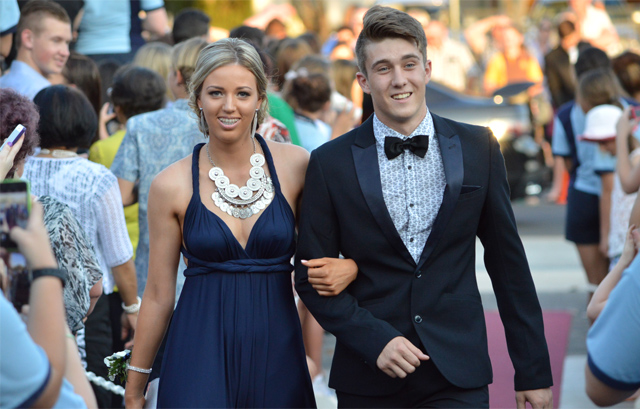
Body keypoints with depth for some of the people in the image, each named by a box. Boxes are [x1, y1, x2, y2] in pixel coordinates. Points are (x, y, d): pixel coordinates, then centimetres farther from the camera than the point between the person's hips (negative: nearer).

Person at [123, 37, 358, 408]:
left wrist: (348, 269, -13)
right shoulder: (172, 185, -1)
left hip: (277, 352, 1)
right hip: (200, 350, -1)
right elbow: (158, 295, 5)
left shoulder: (297, 166, 0)